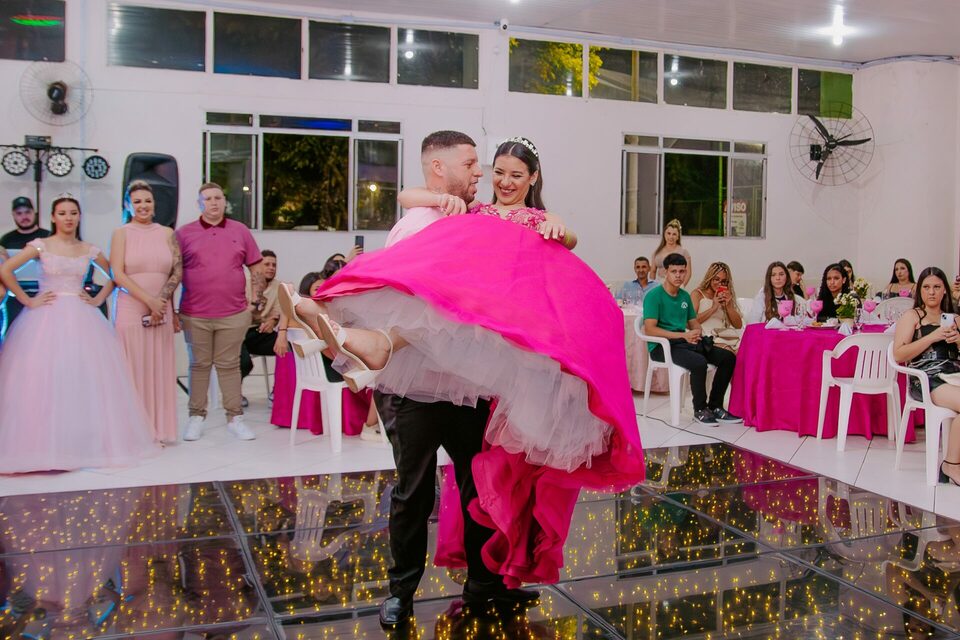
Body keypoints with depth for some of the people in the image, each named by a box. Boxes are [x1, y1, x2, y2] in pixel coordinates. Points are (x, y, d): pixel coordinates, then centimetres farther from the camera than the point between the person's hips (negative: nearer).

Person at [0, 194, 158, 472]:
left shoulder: (89, 250, 9)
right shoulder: (41, 245, -1)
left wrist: (99, 299, 7)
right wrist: (27, 301, -9)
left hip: (81, 320, 3)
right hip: (46, 318, -3)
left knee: (86, 379, 1)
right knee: (44, 378, -6)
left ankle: (86, 441, 12)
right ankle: (45, 445, 4)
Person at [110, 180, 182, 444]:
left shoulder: (167, 234, 11)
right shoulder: (121, 234, 4)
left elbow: (178, 271, 4)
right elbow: (118, 274, -6)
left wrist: (161, 299, -10)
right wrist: (149, 300, -13)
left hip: (161, 311, 3)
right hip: (131, 310, -3)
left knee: (160, 368, 4)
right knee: (134, 368, -2)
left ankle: (157, 429, 12)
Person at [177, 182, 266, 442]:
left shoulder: (240, 231, 8)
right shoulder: (184, 233, 3)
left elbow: (257, 268, 11)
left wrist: (256, 300, 4)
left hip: (234, 315, 1)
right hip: (195, 315, 0)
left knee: (229, 365, 5)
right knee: (199, 365, 7)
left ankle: (235, 418, 10)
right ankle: (196, 417, 15)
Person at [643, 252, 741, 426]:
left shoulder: (685, 296, 16)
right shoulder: (654, 296, -8)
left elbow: (693, 322, 21)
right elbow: (650, 329, -17)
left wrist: (697, 331, -7)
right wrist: (683, 335, -21)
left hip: (684, 342, 8)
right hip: (661, 346, -8)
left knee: (729, 358, -5)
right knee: (699, 362, -33)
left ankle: (715, 407, 3)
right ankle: (700, 410, -12)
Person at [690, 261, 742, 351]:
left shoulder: (726, 297, 25)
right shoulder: (697, 294, 11)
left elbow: (738, 326, 16)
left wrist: (728, 305, 3)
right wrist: (713, 308, -6)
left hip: (729, 338, 5)